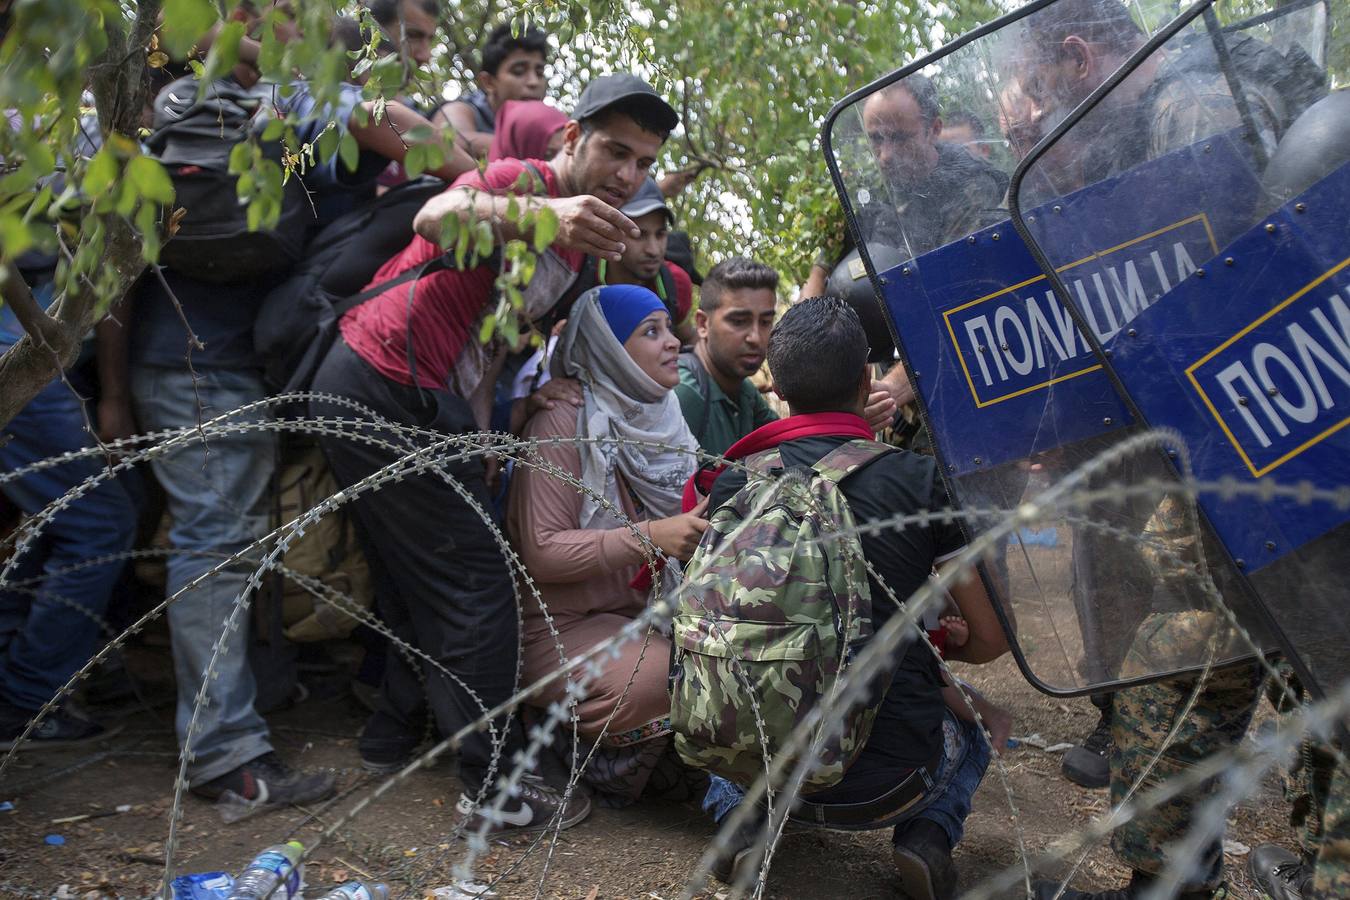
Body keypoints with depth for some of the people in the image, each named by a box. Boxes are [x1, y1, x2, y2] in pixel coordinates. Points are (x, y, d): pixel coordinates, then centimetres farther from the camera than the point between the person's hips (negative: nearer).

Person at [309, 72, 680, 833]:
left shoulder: (577, 239, 18)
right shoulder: (526, 178, -9)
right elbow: (437, 217, -30)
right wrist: (542, 216, -47)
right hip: (390, 386, -10)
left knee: (416, 573, 20)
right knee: (477, 580, -7)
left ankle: (396, 733, 34)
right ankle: (496, 787, 0)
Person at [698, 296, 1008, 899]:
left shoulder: (733, 485, -6)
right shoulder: (923, 481, -12)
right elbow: (989, 640, -6)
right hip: (888, 782, -1)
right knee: (969, 730, 32)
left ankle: (742, 820, 11)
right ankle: (928, 833, 6)